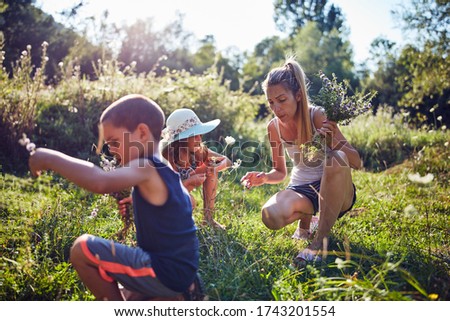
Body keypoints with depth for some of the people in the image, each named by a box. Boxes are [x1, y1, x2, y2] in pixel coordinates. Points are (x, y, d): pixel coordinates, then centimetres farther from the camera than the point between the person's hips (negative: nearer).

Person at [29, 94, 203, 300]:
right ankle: (177, 297, 14)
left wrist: (51, 159, -28)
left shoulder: (146, 169, -19)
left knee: (82, 249, -11)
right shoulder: (162, 169, 11)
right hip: (178, 269, 10)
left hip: (166, 272, -10)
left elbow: (100, 182, -37)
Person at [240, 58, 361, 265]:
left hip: (334, 188, -2)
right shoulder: (274, 127, -4)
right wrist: (264, 178, -14)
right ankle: (306, 217, 7)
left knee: (337, 158, -37)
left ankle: (320, 241, -24)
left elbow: (356, 162, -13)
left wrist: (335, 143, -33)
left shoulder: (319, 117, -16)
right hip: (301, 190, 3)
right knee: (270, 216, -31)